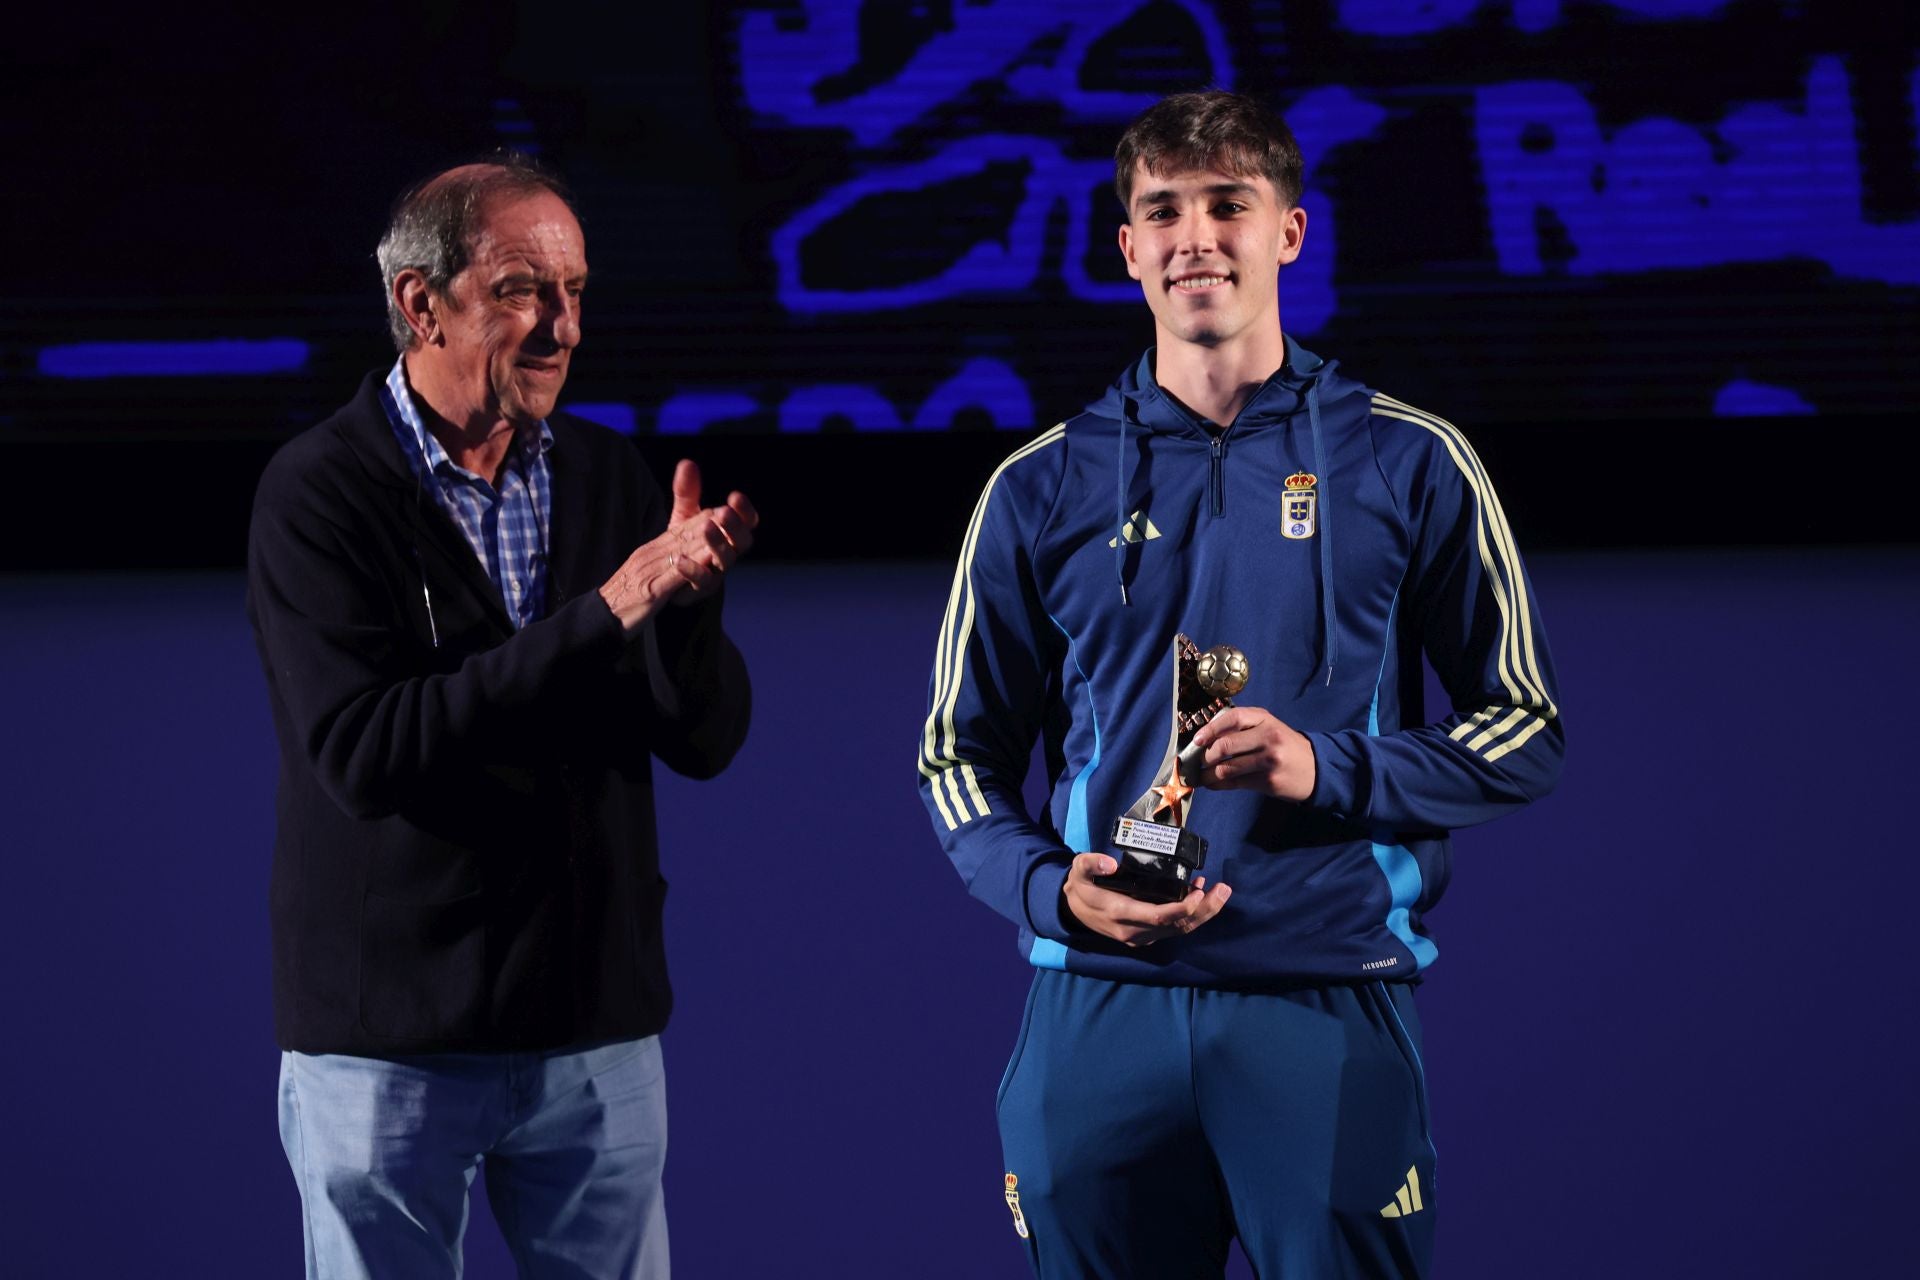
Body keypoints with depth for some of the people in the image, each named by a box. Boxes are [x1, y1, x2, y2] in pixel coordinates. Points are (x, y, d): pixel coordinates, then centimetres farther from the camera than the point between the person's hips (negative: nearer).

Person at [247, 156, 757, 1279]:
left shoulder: (608, 477, 6)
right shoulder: (321, 492, -10)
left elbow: (707, 742, 3)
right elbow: (361, 754, -22)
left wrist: (689, 603, -19)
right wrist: (601, 616, -25)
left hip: (599, 1030, 4)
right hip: (390, 1045, -4)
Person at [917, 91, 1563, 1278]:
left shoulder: (1410, 466, 5)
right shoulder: (1044, 490, 9)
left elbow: (1525, 733, 7)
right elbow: (959, 755, 14)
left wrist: (1331, 772, -10)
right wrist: (1052, 886, -7)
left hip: (1333, 1005, -1)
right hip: (1099, 1011, 2)